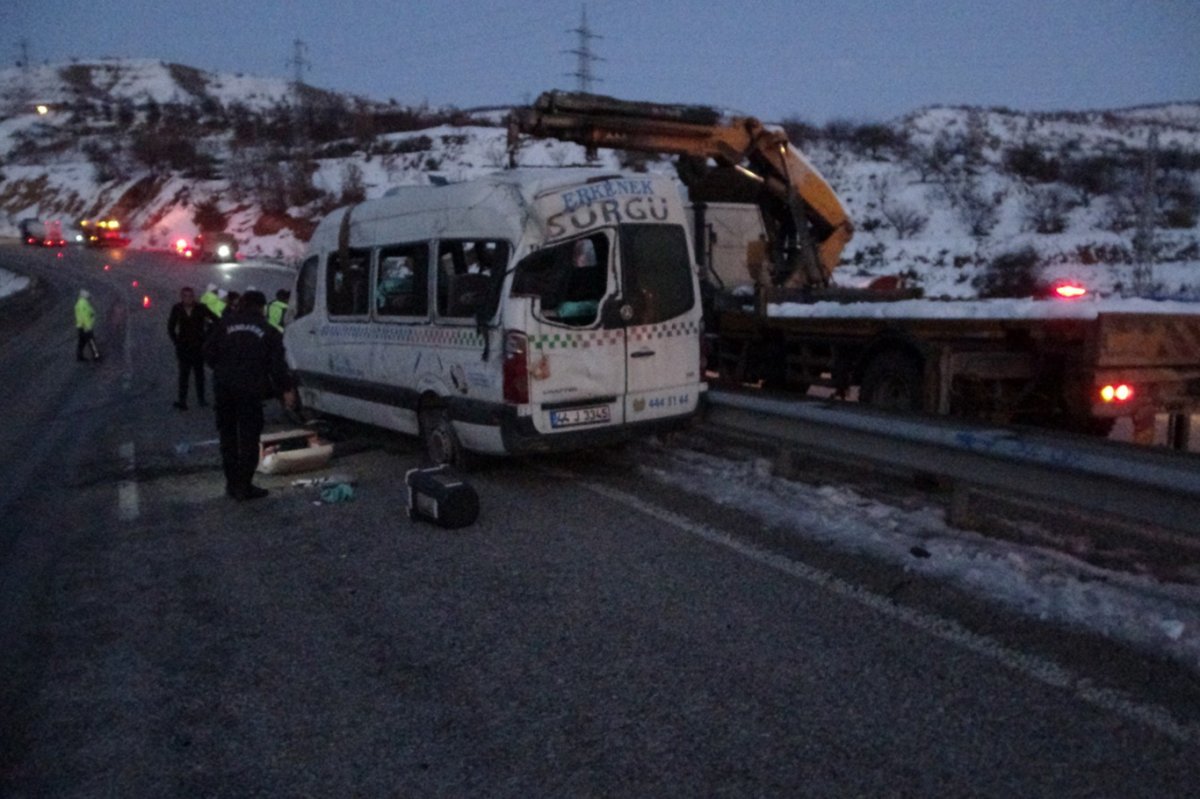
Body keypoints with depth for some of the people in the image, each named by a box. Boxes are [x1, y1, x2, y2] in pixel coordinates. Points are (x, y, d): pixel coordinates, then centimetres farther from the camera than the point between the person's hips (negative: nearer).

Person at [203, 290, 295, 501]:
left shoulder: (225, 324, 9)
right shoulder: (268, 331, 5)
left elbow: (208, 351, 5)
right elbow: (277, 365, -1)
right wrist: (287, 389, 5)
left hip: (223, 387, 3)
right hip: (250, 389, -2)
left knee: (228, 436, 13)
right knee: (249, 438, 2)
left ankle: (232, 483, 18)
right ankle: (244, 486, 0)